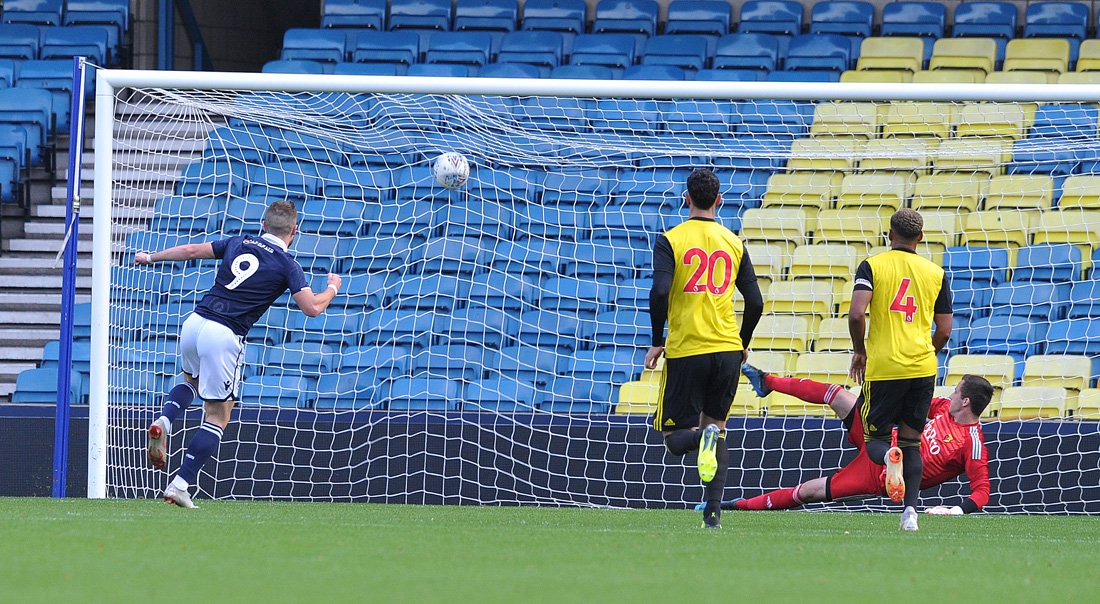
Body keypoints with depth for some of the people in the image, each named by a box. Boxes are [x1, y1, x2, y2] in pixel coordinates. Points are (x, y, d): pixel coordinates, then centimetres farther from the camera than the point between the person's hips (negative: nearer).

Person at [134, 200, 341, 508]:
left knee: (192, 380, 35)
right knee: (217, 417, 5)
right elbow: (312, 308, -7)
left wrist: (150, 257, 29)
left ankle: (163, 422, 6)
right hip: (224, 337, -5)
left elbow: (190, 250, 14)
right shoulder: (288, 265, 0)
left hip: (194, 322, 5)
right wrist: (333, 288, 14)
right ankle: (180, 485, -5)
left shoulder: (239, 243, 13)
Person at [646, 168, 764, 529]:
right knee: (717, 426, 14)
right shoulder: (734, 244, 7)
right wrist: (742, 345, 22)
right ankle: (714, 512, 1)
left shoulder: (670, 241, -3)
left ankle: (703, 437, -30)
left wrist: (657, 342, -2)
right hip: (727, 349, 3)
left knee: (675, 437, 6)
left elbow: (659, 292, -15)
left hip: (685, 350, -3)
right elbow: (755, 303, 6)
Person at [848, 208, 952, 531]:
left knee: (875, 439, 9)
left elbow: (856, 314, -14)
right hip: (923, 369, 2)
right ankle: (910, 510, -2)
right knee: (912, 441, 13)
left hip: (882, 368, -2)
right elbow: (944, 331, 9)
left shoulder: (872, 266, -1)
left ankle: (889, 456, -28)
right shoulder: (935, 273, 8)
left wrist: (859, 350, 3)